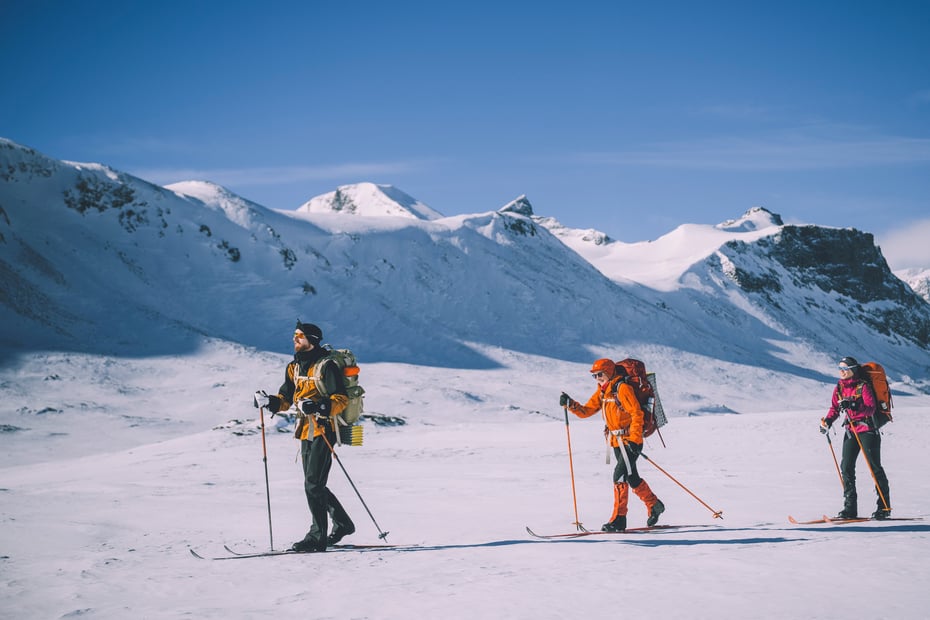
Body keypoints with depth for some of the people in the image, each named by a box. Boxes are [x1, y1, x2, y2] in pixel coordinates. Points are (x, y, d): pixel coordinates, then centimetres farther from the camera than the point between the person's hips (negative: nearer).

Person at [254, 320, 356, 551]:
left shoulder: (326, 366, -9)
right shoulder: (294, 367, 14)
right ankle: (342, 523, 30)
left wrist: (320, 407, -29)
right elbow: (285, 398, 17)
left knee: (313, 484, -12)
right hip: (305, 432, 9)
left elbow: (341, 399, -14)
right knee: (314, 486, 15)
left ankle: (317, 536, -8)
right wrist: (269, 402, -3)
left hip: (323, 431, -8)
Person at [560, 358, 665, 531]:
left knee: (620, 475, -15)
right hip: (617, 441, 9)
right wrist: (571, 404, -8)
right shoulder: (602, 392, 12)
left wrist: (635, 440, -22)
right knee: (632, 478, 14)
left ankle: (618, 519, -13)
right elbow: (586, 411, 10)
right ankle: (654, 506, 31)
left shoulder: (622, 389, -13)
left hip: (630, 440, -9)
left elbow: (637, 413, -17)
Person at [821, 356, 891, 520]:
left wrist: (853, 405, -35)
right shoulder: (839, 388, 7)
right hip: (850, 430, 6)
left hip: (867, 429, -6)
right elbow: (835, 408, 15)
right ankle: (850, 508, 3)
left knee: (874, 467, -4)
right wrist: (827, 421, -3)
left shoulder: (863, 386, -11)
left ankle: (884, 507, 2)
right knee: (846, 467, -1)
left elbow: (871, 408, -20)